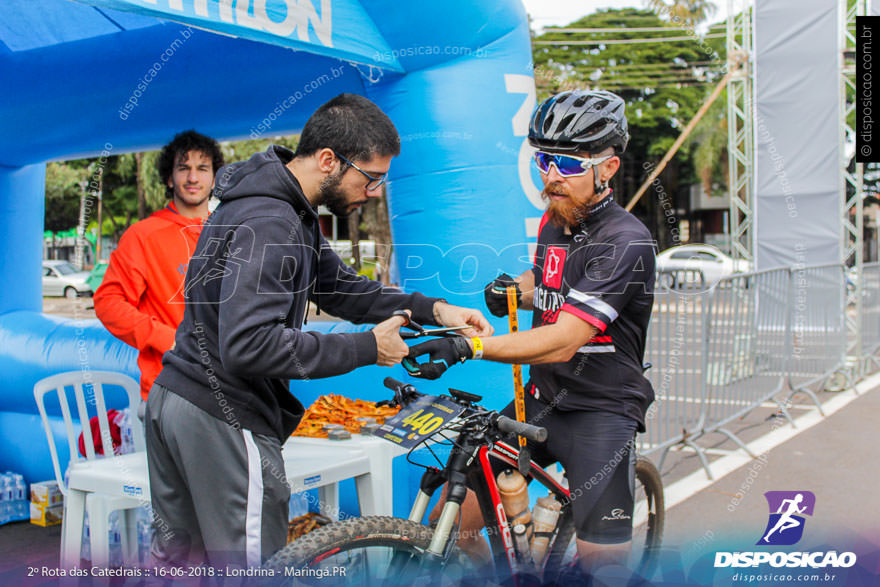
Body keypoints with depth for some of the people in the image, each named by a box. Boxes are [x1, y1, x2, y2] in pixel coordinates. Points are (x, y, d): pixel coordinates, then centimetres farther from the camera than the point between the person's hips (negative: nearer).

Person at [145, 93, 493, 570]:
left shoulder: (287, 210, 10)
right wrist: (366, 348, -25)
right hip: (224, 418, -10)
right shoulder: (270, 225, -23)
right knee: (251, 567, 3)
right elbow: (247, 346, -32)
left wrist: (432, 309, 2)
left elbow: (337, 286, 14)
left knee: (177, 553, 22)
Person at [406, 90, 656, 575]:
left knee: (605, 562, -8)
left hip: (600, 412, -6)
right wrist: (513, 288, 3)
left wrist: (468, 347, -38)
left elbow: (563, 342, -28)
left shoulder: (625, 242, -19)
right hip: (540, 402, 7)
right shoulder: (552, 222, 6)